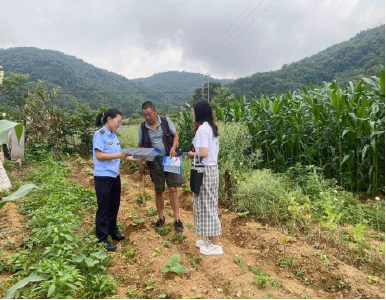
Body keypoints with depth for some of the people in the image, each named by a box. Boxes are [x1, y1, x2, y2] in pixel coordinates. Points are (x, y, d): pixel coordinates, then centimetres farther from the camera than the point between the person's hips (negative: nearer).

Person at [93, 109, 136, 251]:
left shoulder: (114, 136, 10)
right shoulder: (99, 135, -12)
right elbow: (99, 155, -19)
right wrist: (119, 155, -24)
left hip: (115, 176, 8)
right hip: (103, 177, -8)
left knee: (114, 205, 18)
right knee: (103, 208, 2)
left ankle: (113, 231, 36)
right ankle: (102, 239, 15)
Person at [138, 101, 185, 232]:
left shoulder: (166, 121, -5)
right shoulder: (142, 127, -1)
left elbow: (175, 135, 2)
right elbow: (140, 146, 6)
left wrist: (173, 148, -16)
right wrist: (141, 163, 2)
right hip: (155, 163, 1)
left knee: (173, 189, -2)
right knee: (159, 191, 11)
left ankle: (177, 219, 8)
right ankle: (161, 217, 28)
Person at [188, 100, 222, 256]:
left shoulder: (202, 129, -18)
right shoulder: (212, 127, 11)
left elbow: (203, 153, -24)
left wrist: (192, 154, -5)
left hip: (205, 170, -10)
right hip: (212, 168, 10)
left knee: (206, 206, 1)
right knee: (209, 205, 17)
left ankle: (216, 245, 12)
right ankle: (210, 239, 29)